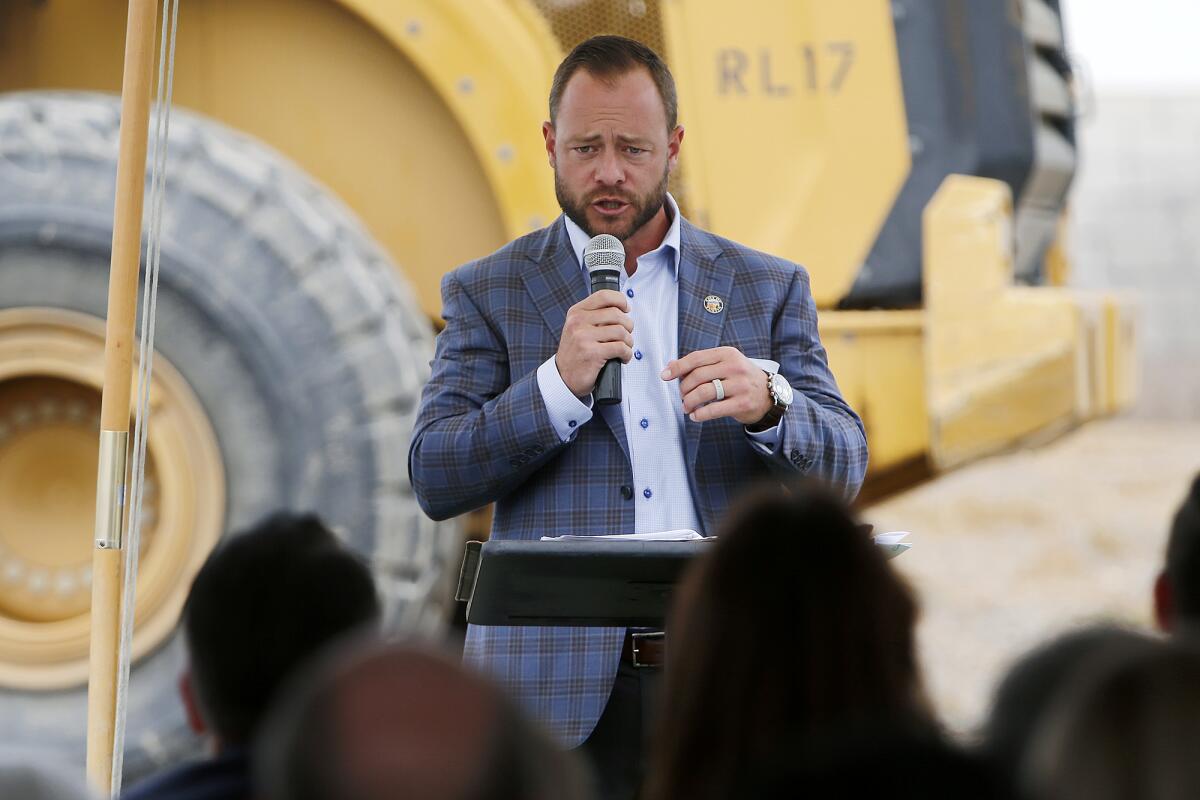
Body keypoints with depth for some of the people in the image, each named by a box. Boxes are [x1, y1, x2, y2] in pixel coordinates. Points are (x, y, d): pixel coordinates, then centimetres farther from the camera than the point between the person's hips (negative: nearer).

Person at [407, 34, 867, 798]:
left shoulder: (768, 288, 14)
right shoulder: (489, 292, 10)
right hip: (562, 681, -1)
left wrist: (766, 402, -15)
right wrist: (561, 383, -14)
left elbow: (842, 465, 7)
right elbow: (434, 478, 0)